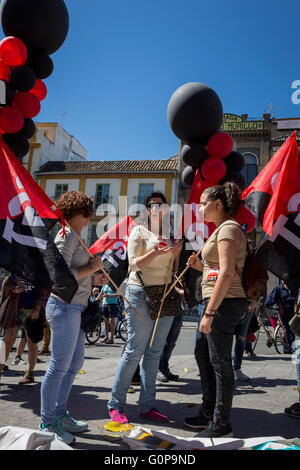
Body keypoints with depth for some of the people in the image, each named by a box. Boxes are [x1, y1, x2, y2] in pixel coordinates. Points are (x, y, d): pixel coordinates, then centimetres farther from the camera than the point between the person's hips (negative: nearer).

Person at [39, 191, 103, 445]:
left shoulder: (75, 236, 16)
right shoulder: (67, 235, -14)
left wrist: (92, 276, 10)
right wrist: (90, 269, -15)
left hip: (76, 307, 10)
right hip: (65, 307, -10)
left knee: (75, 362, 17)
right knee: (60, 366, -1)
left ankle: (60, 414, 30)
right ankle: (47, 423, 14)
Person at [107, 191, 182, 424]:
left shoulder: (171, 235, 17)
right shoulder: (139, 231, 2)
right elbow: (134, 263, -7)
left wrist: (177, 253, 1)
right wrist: (156, 252, -21)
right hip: (141, 293, -5)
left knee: (155, 352, 7)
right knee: (135, 350, -6)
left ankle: (147, 405, 16)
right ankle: (116, 404, 8)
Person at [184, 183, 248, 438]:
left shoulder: (228, 229, -13)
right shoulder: (222, 229, 19)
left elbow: (227, 273, -22)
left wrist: (209, 312, -23)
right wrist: (201, 266, 8)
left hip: (225, 303, -11)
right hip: (219, 302, 11)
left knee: (220, 363, -1)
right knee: (203, 355, 18)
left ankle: (221, 424, 14)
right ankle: (208, 414, 31)